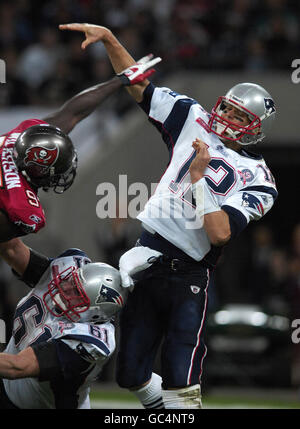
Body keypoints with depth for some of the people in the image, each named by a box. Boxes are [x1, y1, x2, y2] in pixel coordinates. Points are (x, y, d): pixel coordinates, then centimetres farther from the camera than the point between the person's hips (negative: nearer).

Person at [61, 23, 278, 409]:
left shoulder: (257, 181, -3)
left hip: (188, 276, -5)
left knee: (181, 386, -15)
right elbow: (140, 87, 12)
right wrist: (109, 39, 3)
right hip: (146, 258, 5)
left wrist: (198, 177, -16)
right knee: (131, 375, 7)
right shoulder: (196, 122, 10)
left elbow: (220, 233, -16)